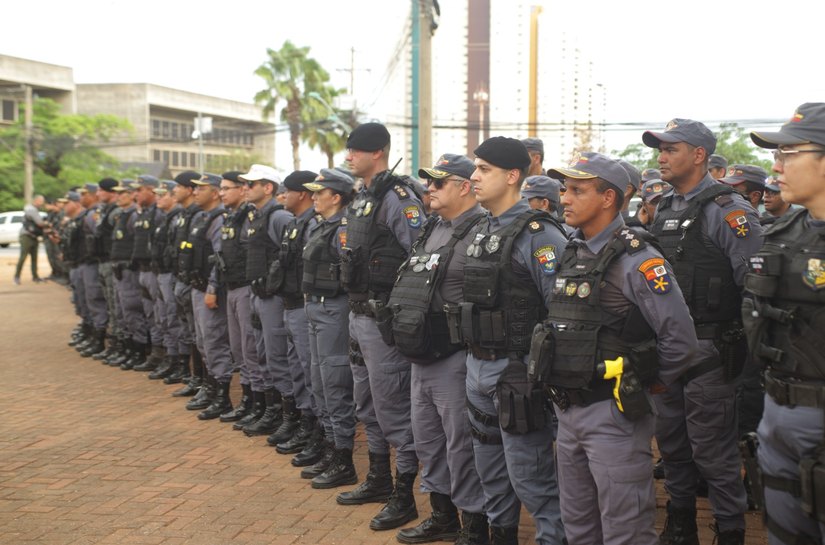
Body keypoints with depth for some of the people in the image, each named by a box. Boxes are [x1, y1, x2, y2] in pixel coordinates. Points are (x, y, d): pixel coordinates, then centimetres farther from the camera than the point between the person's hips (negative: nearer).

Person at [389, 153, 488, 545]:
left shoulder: (480, 233, -16)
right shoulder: (432, 230, 13)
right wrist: (404, 328, 17)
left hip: (453, 359, -9)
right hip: (421, 357, 10)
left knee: (461, 446, 1)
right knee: (427, 440, 19)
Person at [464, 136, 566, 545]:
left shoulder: (538, 234, -15)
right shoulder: (482, 232, 12)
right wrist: (474, 359, 18)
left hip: (516, 373, -9)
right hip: (478, 370, 9)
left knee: (530, 477, -1)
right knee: (490, 471, 20)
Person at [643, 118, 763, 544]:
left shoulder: (726, 209, -12)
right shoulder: (663, 210, 12)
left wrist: (743, 340, -13)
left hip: (707, 350, -8)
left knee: (713, 449, -1)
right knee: (671, 442, 17)